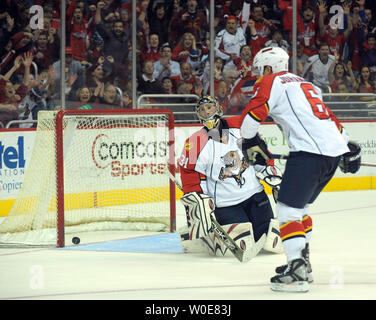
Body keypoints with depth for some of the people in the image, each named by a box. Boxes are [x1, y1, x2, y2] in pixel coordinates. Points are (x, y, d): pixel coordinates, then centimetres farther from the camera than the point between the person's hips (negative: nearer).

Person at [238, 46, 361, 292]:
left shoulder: (272, 83, 4)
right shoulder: (305, 84, 29)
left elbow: (252, 115, -6)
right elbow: (331, 118, 34)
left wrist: (250, 143, 9)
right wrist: (349, 149, 40)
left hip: (310, 152, -9)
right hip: (335, 151, 9)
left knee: (288, 208, -9)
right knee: (300, 206, 23)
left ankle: (297, 273, -19)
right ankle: (303, 263, 27)